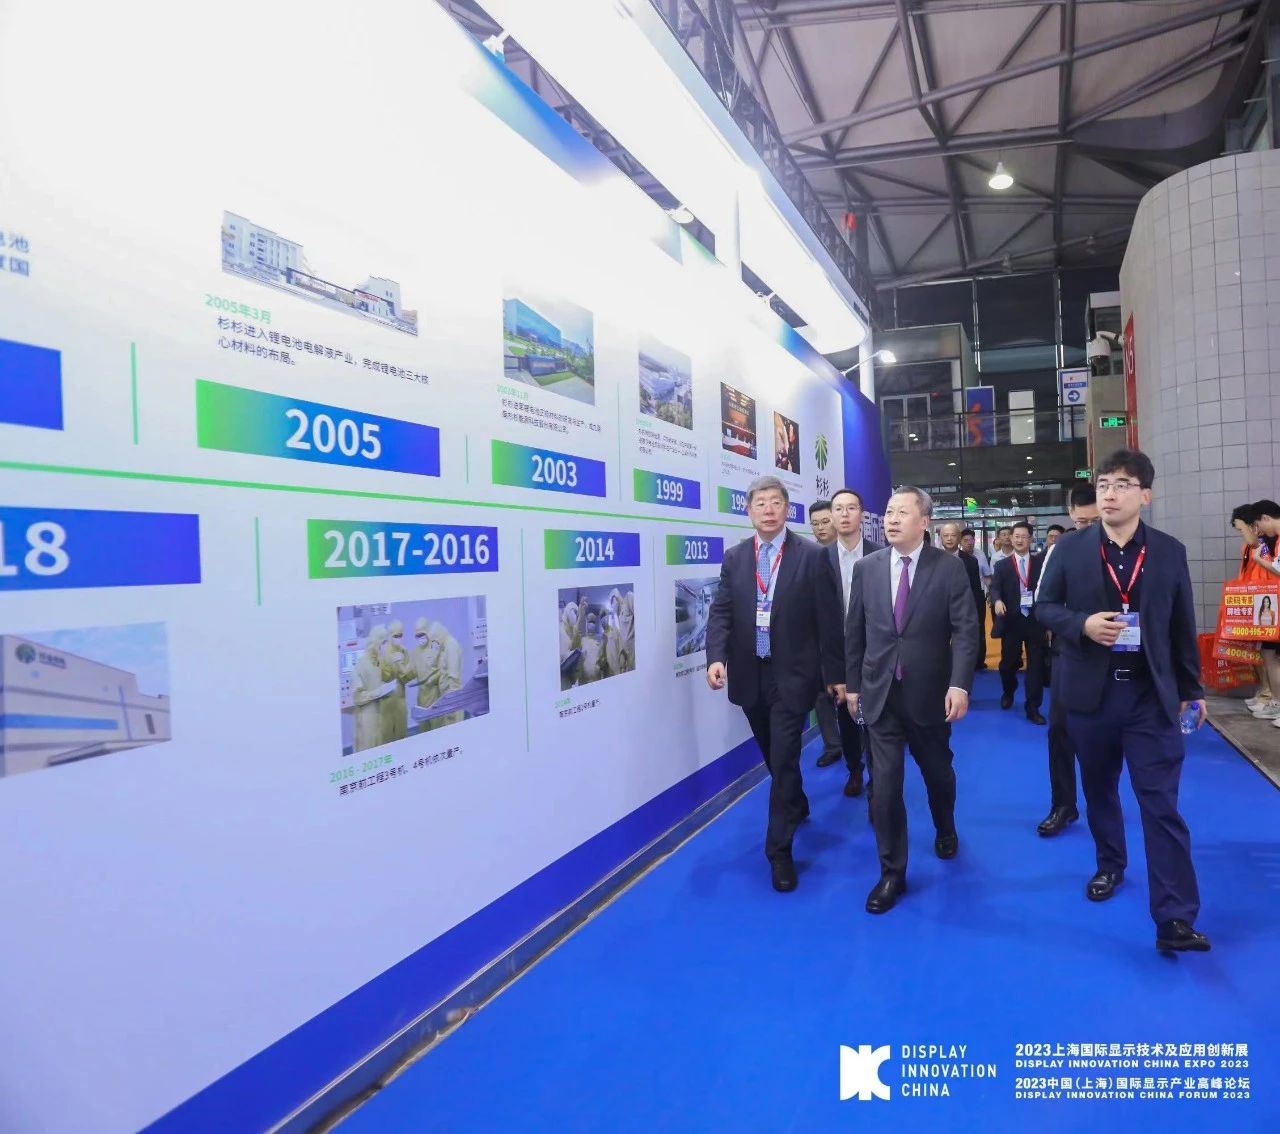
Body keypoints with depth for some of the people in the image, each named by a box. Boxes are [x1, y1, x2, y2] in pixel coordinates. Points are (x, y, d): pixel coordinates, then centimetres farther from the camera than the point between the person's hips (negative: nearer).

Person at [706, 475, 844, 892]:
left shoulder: (811, 556, -6)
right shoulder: (734, 557, 4)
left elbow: (827, 618, -5)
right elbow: (721, 612, -2)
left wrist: (835, 673, -4)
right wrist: (716, 657, -18)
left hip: (792, 674, -4)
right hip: (750, 674, 4)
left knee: (784, 758, -6)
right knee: (774, 756, 19)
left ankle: (779, 850, 4)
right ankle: (797, 807, 46)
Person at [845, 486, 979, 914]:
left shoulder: (949, 567, -7)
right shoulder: (866, 567, 0)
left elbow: (966, 630, -10)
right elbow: (854, 631, 6)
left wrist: (960, 684, -20)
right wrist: (852, 684, 6)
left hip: (930, 692, -1)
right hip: (880, 693, 1)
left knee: (938, 773, 20)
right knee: (885, 784, 0)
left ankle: (945, 831, 50)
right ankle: (892, 872, 14)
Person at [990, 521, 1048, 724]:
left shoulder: (1040, 562, 7)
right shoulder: (1002, 565, 6)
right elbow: (995, 587, -4)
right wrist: (997, 601, -25)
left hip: (1035, 620, 0)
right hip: (1012, 620, 0)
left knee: (1036, 663, 1)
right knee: (1008, 661, 9)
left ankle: (1033, 708, 7)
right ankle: (1008, 693, 37)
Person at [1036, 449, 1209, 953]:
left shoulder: (1170, 552, 1)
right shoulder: (1070, 549, -1)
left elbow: (1183, 625, 6)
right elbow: (1044, 606, 2)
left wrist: (1192, 689, 10)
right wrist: (1082, 623, -19)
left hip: (1150, 695, -1)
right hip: (1090, 692, 1)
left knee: (1162, 804, -3)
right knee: (1099, 791, 17)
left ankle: (1175, 919, 1)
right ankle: (1110, 866, 40)